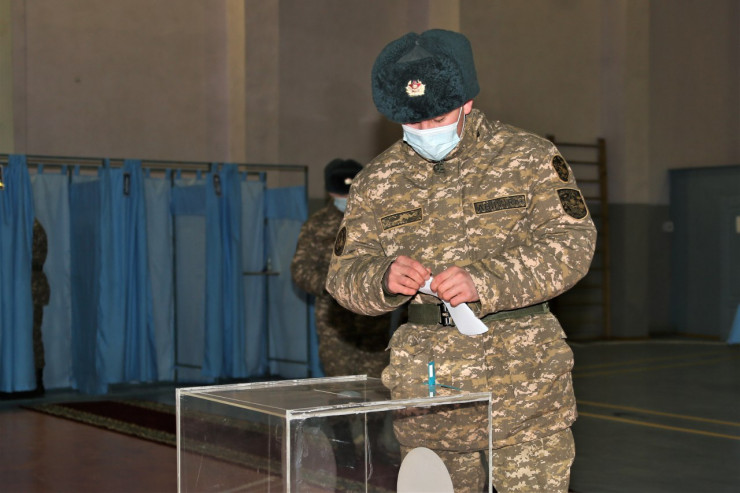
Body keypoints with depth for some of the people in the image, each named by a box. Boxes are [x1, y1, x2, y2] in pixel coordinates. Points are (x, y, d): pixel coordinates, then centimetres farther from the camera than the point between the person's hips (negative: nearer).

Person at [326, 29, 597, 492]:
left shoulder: (528, 157, 0)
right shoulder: (378, 181, 9)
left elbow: (571, 242, -9)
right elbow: (345, 272, 9)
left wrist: (484, 280, -23)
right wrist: (383, 278, -16)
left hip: (522, 385, -3)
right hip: (423, 386, 3)